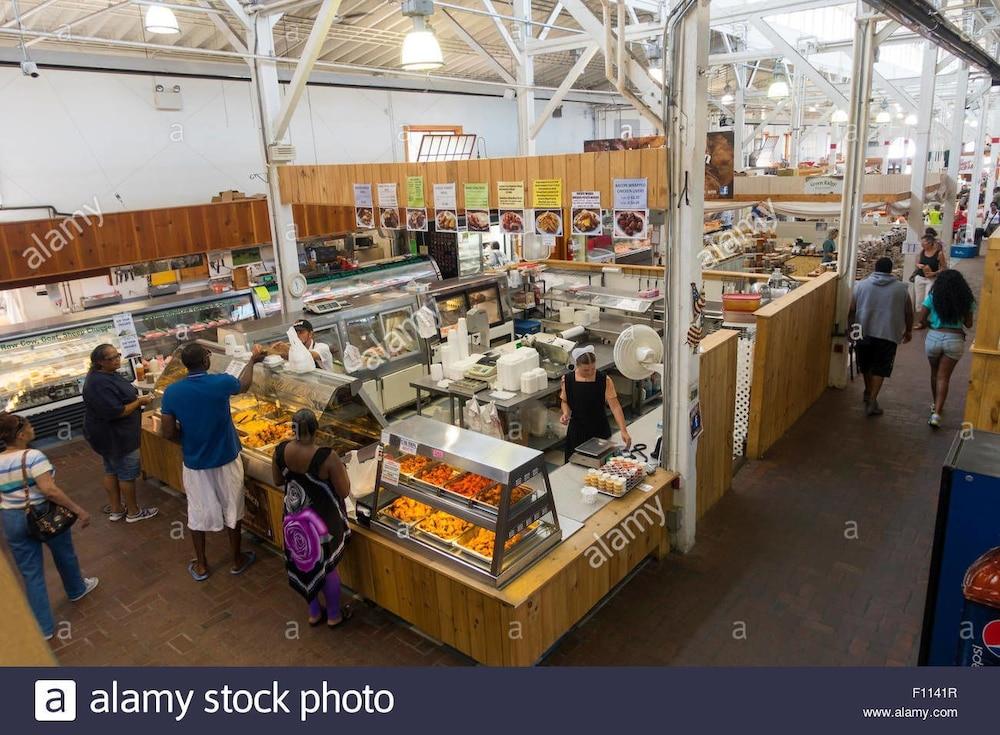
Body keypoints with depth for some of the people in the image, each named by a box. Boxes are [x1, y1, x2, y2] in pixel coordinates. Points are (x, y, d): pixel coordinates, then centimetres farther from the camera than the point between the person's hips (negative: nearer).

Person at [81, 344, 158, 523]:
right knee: (127, 474, 4)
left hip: (109, 435, 10)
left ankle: (115, 509, 32)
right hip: (115, 438, -10)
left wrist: (137, 398, 3)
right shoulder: (100, 384, -28)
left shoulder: (108, 374, 4)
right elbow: (117, 412, -30)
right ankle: (133, 512, 18)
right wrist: (139, 401, -19)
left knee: (111, 471, 19)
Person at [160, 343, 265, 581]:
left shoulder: (172, 392, -13)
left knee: (198, 513, 18)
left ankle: (201, 566, 32)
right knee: (232, 509, 17)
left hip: (194, 464, 2)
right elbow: (244, 384, 7)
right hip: (226, 460, -1)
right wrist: (253, 360, 23)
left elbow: (169, 433, -8)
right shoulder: (221, 383, -18)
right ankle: (237, 560, 32)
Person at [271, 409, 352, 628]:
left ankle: (314, 612, 41)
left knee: (303, 563, 23)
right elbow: (344, 492, -19)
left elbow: (278, 481, 3)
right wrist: (341, 469, -4)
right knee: (327, 566, 17)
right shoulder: (327, 457, -29)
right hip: (322, 519, -4)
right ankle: (334, 615, 35)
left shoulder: (280, 451, -14)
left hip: (294, 519, 4)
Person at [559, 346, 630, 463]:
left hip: (599, 428, -1)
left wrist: (623, 431, -27)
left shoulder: (604, 380, -14)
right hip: (577, 430, 1)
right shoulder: (567, 379, -8)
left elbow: (615, 406, -18)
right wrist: (566, 413, -13)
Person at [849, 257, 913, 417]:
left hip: (864, 332, 2)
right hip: (888, 334, -1)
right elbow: (908, 312, 7)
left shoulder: (861, 284, 3)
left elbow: (852, 309, 3)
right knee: (880, 368, 5)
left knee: (866, 365, 20)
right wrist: (908, 331, 21)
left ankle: (868, 393, 37)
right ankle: (872, 401, -2)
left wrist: (852, 326, 16)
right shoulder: (901, 288, 2)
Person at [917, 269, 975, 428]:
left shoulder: (932, 297, -3)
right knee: (943, 377, 0)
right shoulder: (966, 300, 1)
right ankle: (936, 413, -12)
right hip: (955, 340, 0)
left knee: (935, 374, 20)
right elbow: (968, 324, 6)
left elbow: (921, 319, -5)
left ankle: (936, 406, 36)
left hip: (934, 337, 0)